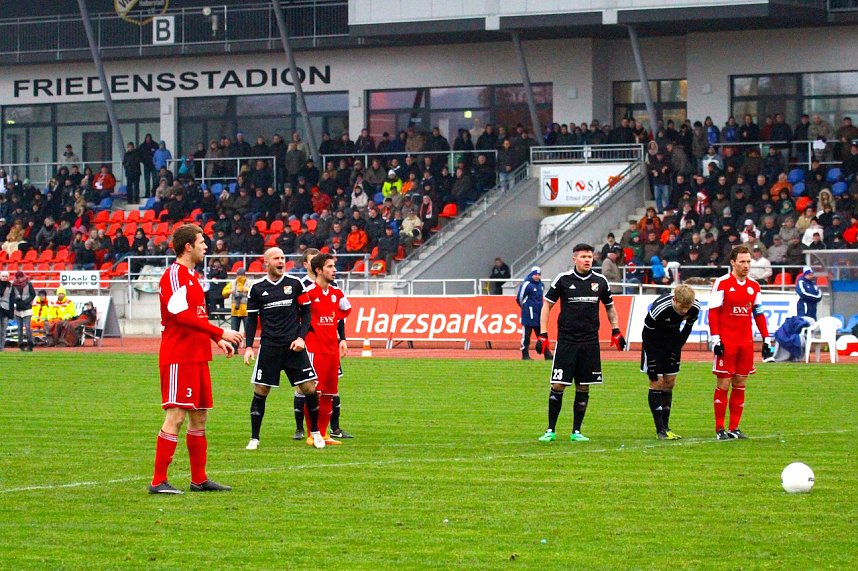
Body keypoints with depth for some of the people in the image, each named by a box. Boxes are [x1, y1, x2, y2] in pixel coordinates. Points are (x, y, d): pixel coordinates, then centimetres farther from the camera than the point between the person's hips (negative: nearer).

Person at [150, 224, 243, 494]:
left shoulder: (191, 276, 19)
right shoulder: (174, 274, -12)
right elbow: (182, 315, -22)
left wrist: (217, 339, 16)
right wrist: (219, 332, -22)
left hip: (197, 357, 10)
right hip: (179, 358, -10)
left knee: (199, 416, 11)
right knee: (176, 416, -11)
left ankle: (199, 479, 17)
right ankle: (158, 481, -9)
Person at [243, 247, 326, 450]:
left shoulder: (295, 283, 4)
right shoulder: (257, 288, 4)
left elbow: (306, 312, 9)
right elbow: (251, 319, 10)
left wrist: (301, 337, -4)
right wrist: (249, 346, 1)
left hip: (293, 345, 0)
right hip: (269, 346, 0)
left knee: (309, 388, -3)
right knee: (260, 391, -2)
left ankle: (315, 433, 15)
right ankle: (254, 439, 6)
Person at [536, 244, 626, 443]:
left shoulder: (600, 281, 6)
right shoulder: (563, 279, -2)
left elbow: (610, 307, 21)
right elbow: (547, 305, 4)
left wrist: (616, 331, 12)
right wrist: (543, 335, -2)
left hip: (590, 342, 3)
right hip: (566, 341, -3)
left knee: (583, 387, 5)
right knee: (558, 385, -6)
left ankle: (576, 431, 13)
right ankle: (550, 430, 4)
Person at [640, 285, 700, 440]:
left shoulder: (694, 308, -20)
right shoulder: (658, 309, -34)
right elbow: (647, 335, -24)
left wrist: (678, 347, -2)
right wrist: (653, 368, -22)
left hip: (672, 341, 5)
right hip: (654, 341, -5)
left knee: (669, 382, 4)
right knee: (657, 382, -10)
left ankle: (665, 427, 8)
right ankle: (660, 430, -10)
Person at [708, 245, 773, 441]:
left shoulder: (754, 286, 11)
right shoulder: (722, 283, -5)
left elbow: (759, 315, 18)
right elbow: (713, 313, -7)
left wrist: (766, 340, 13)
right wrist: (715, 340, -13)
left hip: (746, 343, 5)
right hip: (726, 343, -5)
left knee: (740, 385, 7)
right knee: (723, 384, -2)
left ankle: (734, 428, 12)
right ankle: (720, 429, 3)